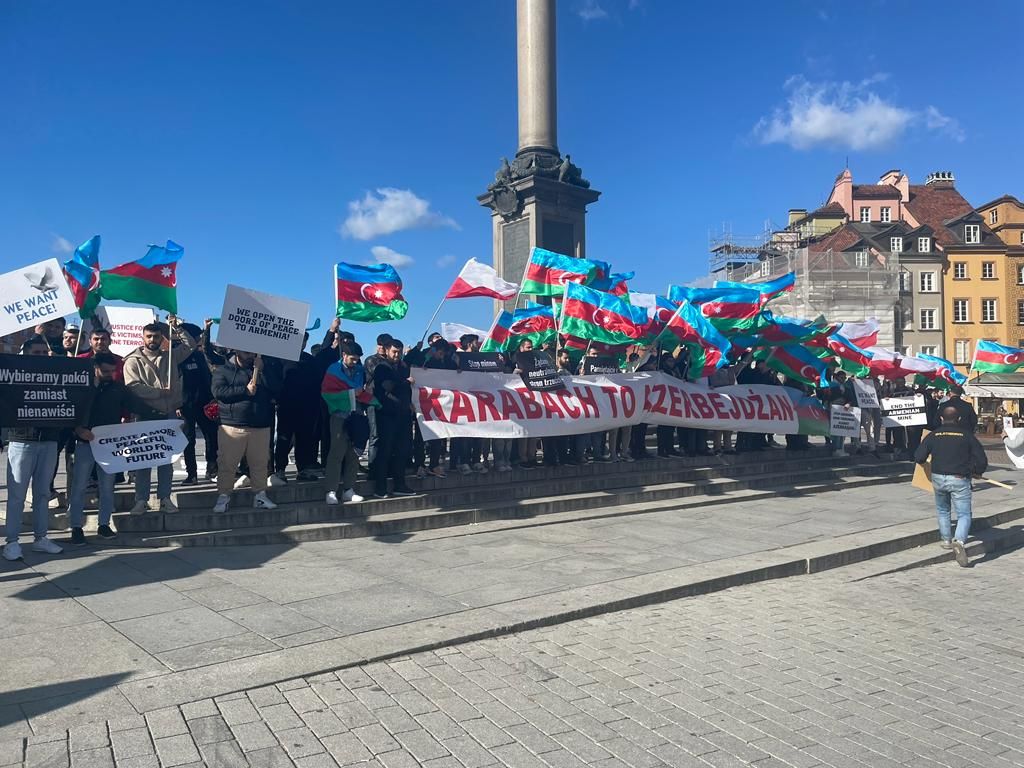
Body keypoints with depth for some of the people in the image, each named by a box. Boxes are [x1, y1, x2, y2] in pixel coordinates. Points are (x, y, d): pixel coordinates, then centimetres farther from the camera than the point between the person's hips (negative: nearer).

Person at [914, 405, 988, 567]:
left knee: (942, 510, 24)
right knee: (964, 514, 1)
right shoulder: (967, 435, -1)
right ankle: (959, 541, -21)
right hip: (960, 480, -2)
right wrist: (976, 472, 18)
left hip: (938, 478, 2)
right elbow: (982, 460, -2)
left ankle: (946, 540, 31)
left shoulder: (933, 435, 2)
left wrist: (925, 461, 22)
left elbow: (918, 458, -2)